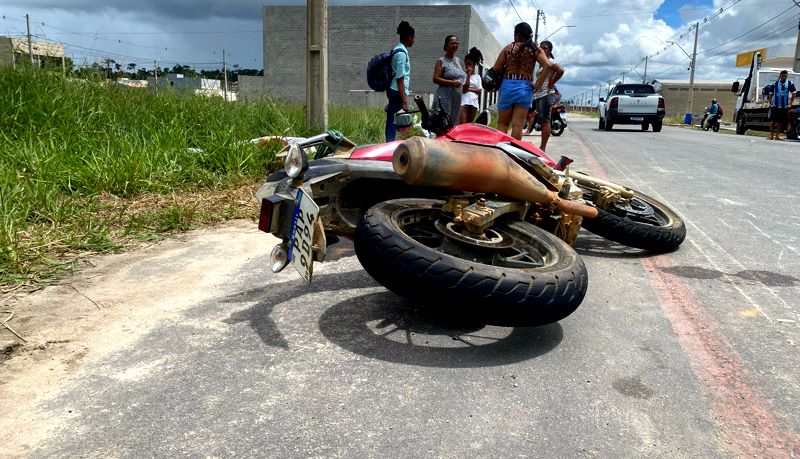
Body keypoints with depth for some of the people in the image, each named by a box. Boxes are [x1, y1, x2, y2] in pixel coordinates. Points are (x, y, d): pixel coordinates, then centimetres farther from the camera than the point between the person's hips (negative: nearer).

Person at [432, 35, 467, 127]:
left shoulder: (458, 60, 16)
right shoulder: (441, 61, -4)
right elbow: (435, 79, -14)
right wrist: (452, 82, -19)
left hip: (457, 97, 7)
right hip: (444, 97, -7)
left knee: (453, 123, 9)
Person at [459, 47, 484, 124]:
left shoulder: (477, 76, 13)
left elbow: (480, 90, 5)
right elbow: (464, 89, -9)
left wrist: (469, 89, -7)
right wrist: (468, 74, -8)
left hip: (474, 102, 4)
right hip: (464, 101, -4)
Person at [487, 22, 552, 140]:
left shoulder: (509, 48, 2)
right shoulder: (535, 49, 3)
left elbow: (496, 68, -2)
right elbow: (547, 65, -10)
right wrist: (538, 84, -6)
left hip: (508, 85, -1)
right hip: (525, 88, 1)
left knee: (502, 123, 11)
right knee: (517, 125, 2)